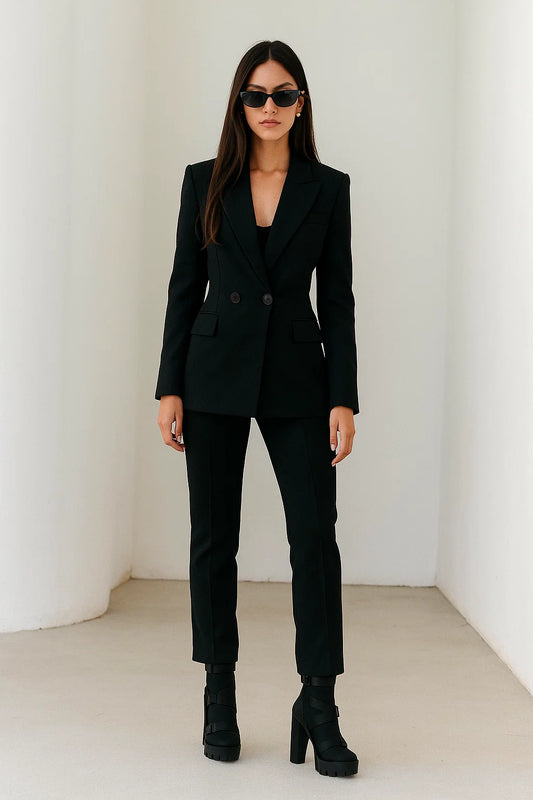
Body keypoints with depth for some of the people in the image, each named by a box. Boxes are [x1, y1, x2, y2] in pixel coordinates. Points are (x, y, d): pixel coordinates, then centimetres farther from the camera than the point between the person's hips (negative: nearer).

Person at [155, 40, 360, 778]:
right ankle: (219, 697, 20)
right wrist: (170, 386, -1)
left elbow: (338, 299, 2)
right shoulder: (205, 182, 4)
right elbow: (185, 287, 5)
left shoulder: (328, 187, 4)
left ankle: (319, 705, 3)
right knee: (214, 538, 6)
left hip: (296, 378, 0)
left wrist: (344, 398, -5)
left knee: (316, 536, -6)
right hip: (216, 374, 1)